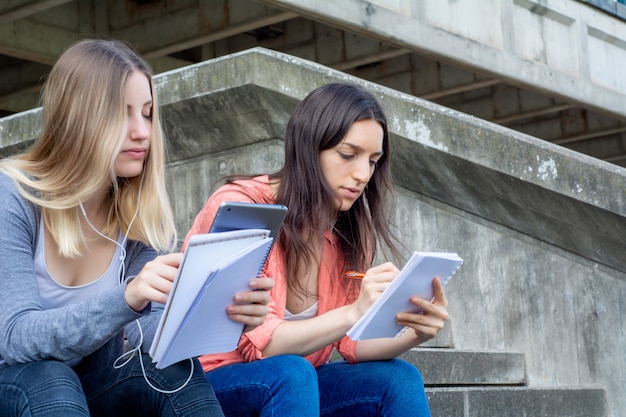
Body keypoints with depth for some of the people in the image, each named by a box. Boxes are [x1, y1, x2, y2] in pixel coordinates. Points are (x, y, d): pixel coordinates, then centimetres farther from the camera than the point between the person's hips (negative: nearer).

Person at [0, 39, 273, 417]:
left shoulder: (144, 211, -6)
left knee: (174, 368, -27)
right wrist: (126, 298, -43)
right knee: (46, 377, -35)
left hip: (94, 384, 3)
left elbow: (148, 327, -14)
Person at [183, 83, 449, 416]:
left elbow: (351, 343, -2)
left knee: (399, 380, -17)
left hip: (295, 385, 6)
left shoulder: (348, 233, -1)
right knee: (290, 372, -34)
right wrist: (354, 312, -36)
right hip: (210, 378, -5)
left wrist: (414, 333, -22)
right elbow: (259, 342, -24)